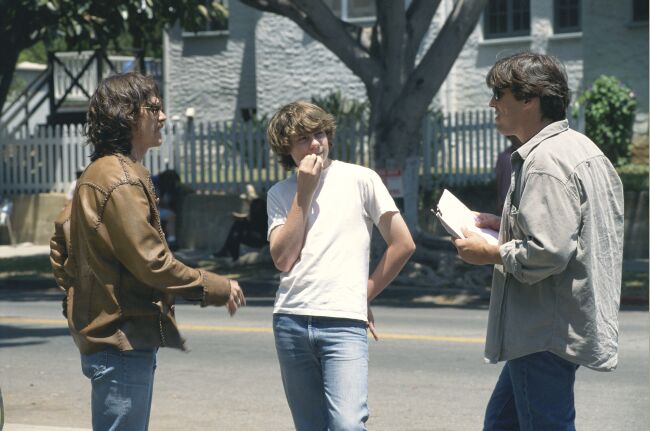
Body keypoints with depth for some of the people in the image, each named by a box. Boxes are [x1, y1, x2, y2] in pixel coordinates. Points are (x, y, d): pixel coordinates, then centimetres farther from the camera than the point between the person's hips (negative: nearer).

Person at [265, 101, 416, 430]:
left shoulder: (360, 180, 3)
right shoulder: (280, 194, 11)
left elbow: (403, 244, 5)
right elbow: (283, 258, -3)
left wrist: (365, 294, 6)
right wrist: (304, 193, -3)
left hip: (344, 321, -3)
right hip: (290, 322, 3)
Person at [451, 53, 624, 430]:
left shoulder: (546, 162, -19)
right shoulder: (582, 148, 14)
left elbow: (548, 254, -27)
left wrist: (490, 253, -11)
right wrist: (506, 226, 15)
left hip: (547, 335, -11)